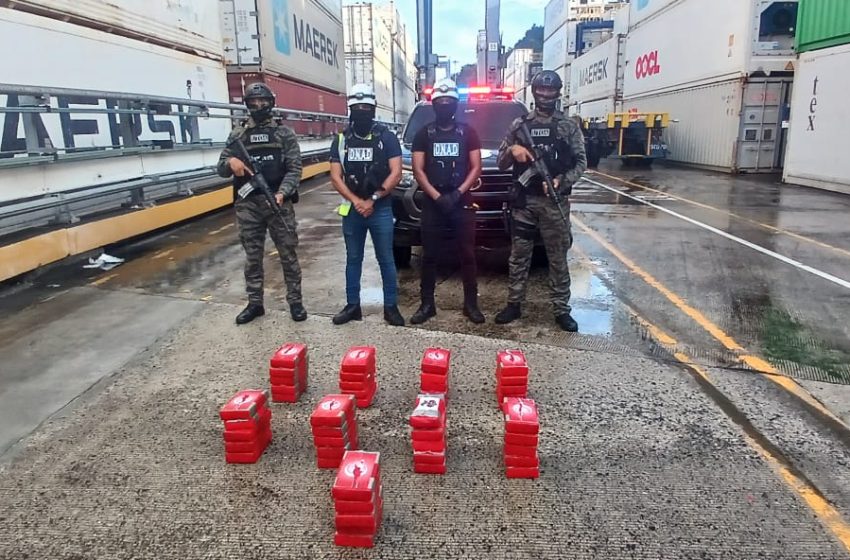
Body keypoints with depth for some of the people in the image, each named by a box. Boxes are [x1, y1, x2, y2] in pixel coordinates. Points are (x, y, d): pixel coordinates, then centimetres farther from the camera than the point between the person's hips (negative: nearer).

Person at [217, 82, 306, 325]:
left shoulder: (285, 133, 3)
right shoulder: (237, 134, 10)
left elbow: (294, 169, -4)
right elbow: (221, 169, 10)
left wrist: (282, 193, -22)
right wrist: (230, 161, -15)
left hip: (279, 203, -2)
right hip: (248, 205, 2)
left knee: (288, 254, 4)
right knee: (252, 257, 10)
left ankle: (295, 302, 15)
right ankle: (255, 303, 21)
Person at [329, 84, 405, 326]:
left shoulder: (386, 137, -2)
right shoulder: (341, 140, 5)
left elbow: (396, 173, -8)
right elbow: (335, 177, 1)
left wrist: (373, 200, -13)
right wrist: (356, 201, -12)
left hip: (381, 209, -3)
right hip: (351, 209, 3)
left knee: (386, 260, 4)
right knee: (353, 259, 11)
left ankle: (391, 307, 13)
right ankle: (352, 306, 22)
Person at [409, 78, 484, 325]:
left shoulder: (468, 132, 6)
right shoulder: (424, 134, 6)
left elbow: (476, 168, 1)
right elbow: (418, 170, 0)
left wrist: (457, 193, -13)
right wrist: (437, 196, -13)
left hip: (463, 203, 0)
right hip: (432, 204, 0)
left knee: (467, 255, 3)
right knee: (429, 256, 4)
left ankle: (471, 303, 13)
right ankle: (427, 304, 13)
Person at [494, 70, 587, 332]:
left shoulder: (569, 126, 7)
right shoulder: (519, 124, 9)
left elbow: (581, 162, 2)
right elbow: (501, 163, 10)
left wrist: (561, 181, -15)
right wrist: (512, 150, -12)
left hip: (556, 201, -1)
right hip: (524, 201, 1)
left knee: (558, 258, 4)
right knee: (518, 256, 7)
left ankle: (562, 310, 12)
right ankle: (514, 304, 18)